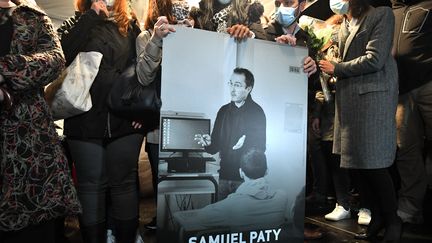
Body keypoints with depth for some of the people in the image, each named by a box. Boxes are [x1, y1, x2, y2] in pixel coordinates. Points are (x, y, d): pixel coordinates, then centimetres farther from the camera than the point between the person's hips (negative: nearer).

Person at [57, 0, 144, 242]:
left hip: (125, 120, 0)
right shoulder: (77, 24, 9)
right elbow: (60, 54, -11)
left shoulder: (130, 25, 12)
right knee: (91, 185, 7)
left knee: (124, 183, 7)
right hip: (86, 119, 0)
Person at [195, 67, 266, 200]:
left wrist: (246, 143, -29)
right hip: (225, 175, 5)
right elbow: (216, 146, 8)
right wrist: (208, 143, -13)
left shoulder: (256, 112, -7)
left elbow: (260, 147, -11)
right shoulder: (224, 111, 8)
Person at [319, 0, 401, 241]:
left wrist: (336, 69, -4)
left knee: (373, 162, -6)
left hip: (373, 95, -6)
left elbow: (374, 59, -11)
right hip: (349, 97, 7)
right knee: (357, 161, 5)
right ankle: (377, 217, 20)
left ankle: (393, 221, 13)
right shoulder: (344, 24, 20)